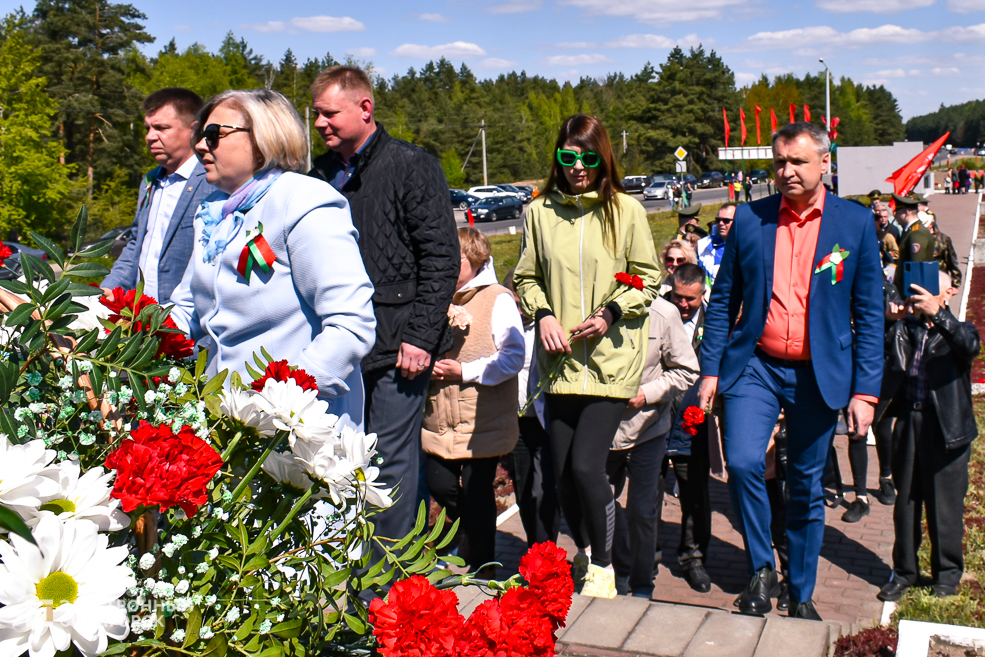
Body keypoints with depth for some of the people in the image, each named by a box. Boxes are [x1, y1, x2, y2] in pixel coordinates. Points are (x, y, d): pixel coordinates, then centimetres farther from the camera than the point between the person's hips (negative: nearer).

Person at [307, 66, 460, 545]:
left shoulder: (412, 167, -3)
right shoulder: (319, 174, 14)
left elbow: (442, 259, -8)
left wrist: (421, 337, -15)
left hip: (395, 346, -6)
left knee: (391, 461, -1)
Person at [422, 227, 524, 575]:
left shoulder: (497, 299, -6)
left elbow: (514, 356, -13)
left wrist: (465, 371, -18)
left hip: (483, 422, -5)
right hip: (439, 421, 5)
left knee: (477, 492, 4)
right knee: (439, 484, 5)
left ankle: (479, 567, 20)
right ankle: (472, 532, 36)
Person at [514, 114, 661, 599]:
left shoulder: (626, 210, 0)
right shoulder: (540, 212, 6)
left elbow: (648, 278, 5)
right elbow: (526, 277, 14)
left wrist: (610, 313, -10)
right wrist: (542, 314, -4)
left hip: (610, 360, -3)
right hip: (561, 361, 3)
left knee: (586, 465, -11)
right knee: (562, 472, 7)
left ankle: (602, 566, 13)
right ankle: (583, 551, 34)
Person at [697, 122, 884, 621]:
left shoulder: (856, 223, 0)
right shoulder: (749, 219, 3)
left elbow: (869, 313, 1)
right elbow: (723, 299, 7)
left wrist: (865, 390, -4)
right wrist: (710, 369, 2)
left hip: (819, 374, 0)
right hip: (755, 367, 1)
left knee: (807, 487, 9)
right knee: (743, 463, -17)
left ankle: (802, 595, 27)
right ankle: (761, 570, 8)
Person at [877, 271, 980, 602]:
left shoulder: (957, 330, 2)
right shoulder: (905, 328, 9)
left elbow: (971, 346, -22)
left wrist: (937, 313, -34)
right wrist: (888, 321, -20)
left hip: (946, 428, -3)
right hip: (908, 423, 3)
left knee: (945, 505, 6)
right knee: (905, 502, 12)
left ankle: (947, 573, 24)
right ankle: (904, 571, 25)